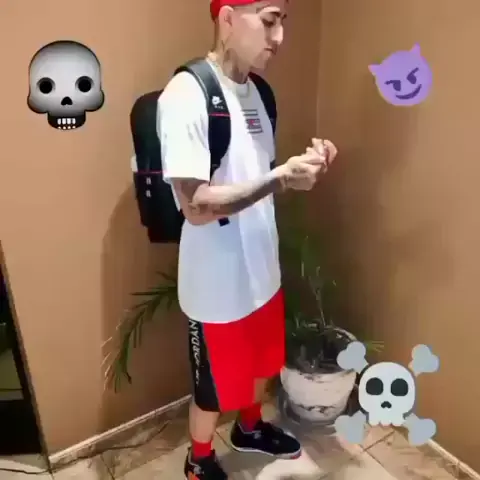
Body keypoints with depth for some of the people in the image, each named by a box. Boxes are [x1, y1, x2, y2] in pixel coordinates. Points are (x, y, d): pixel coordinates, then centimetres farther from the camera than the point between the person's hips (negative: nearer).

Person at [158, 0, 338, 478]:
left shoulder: (254, 91, 4)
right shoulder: (185, 96, -23)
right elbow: (196, 205, -27)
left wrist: (303, 165, -7)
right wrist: (281, 177, -30)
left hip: (260, 269, 8)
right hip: (216, 283, -8)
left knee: (260, 363, 27)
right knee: (214, 387, 15)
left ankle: (249, 428, 55)